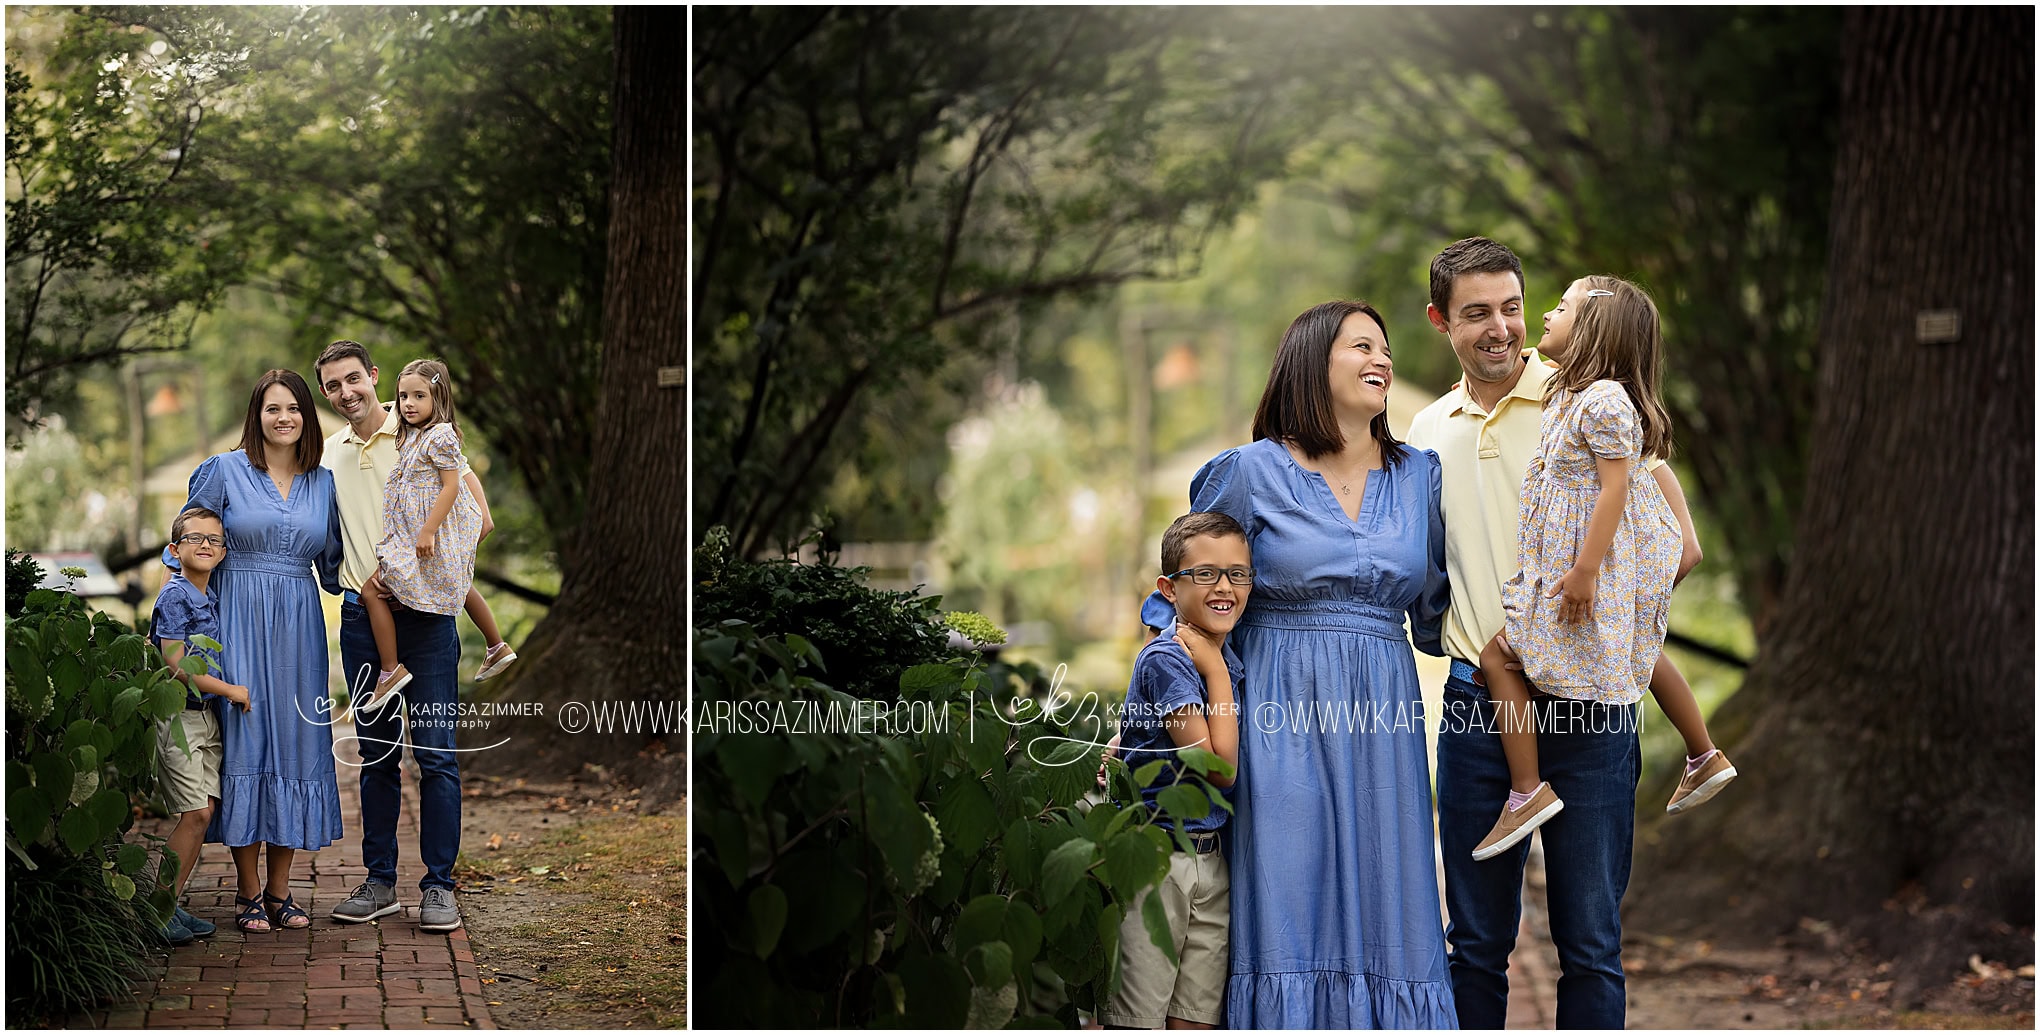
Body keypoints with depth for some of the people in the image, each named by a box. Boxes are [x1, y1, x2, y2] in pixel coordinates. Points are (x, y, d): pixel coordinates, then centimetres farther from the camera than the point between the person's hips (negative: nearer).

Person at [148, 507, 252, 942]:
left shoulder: (213, 596, 12)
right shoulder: (174, 596, -12)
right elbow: (175, 665, -17)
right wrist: (229, 690, -11)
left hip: (207, 715, 8)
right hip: (177, 714, -8)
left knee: (205, 812, 5)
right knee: (196, 813, -9)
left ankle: (171, 905, 12)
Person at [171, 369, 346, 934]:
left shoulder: (323, 483, 11)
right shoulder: (224, 471, 1)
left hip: (298, 627, 3)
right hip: (239, 621, -3)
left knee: (295, 744, 2)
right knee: (243, 741, -4)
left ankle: (279, 889, 10)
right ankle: (248, 893, 4)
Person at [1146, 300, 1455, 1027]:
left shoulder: (1419, 476, 11)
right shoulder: (1254, 471, 0)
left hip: (1381, 723, 4)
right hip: (1284, 717, -3)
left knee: (1382, 905, 2)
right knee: (1290, 904, -4)